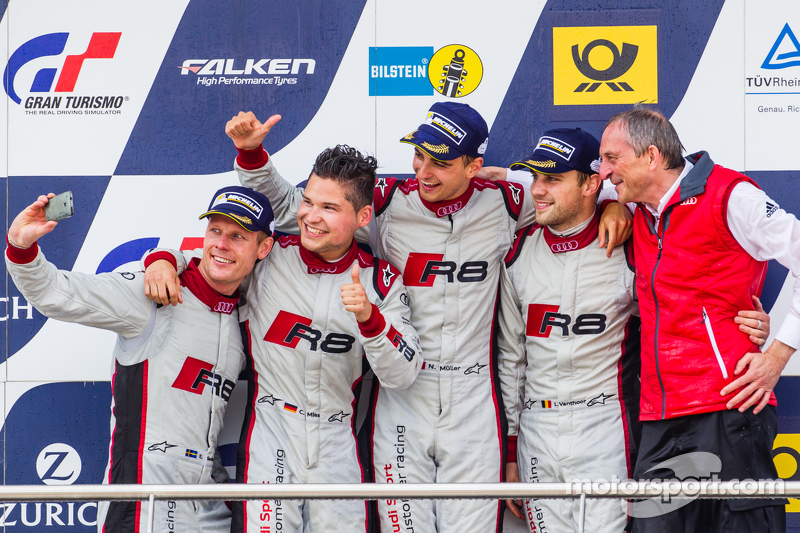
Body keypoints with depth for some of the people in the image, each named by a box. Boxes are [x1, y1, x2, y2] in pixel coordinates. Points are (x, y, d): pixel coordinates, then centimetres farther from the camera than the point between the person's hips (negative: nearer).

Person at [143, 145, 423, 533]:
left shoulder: (381, 280, 3)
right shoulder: (266, 257, -2)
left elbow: (402, 376, -4)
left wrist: (369, 318, -20)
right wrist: (162, 259, -12)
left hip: (338, 442, 2)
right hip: (270, 432, -2)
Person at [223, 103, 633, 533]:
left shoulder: (501, 204, 0)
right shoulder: (386, 203, -3)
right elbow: (288, 205, 0)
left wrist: (613, 203, -4)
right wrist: (251, 153, -13)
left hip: (475, 404, 1)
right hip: (400, 400, 0)